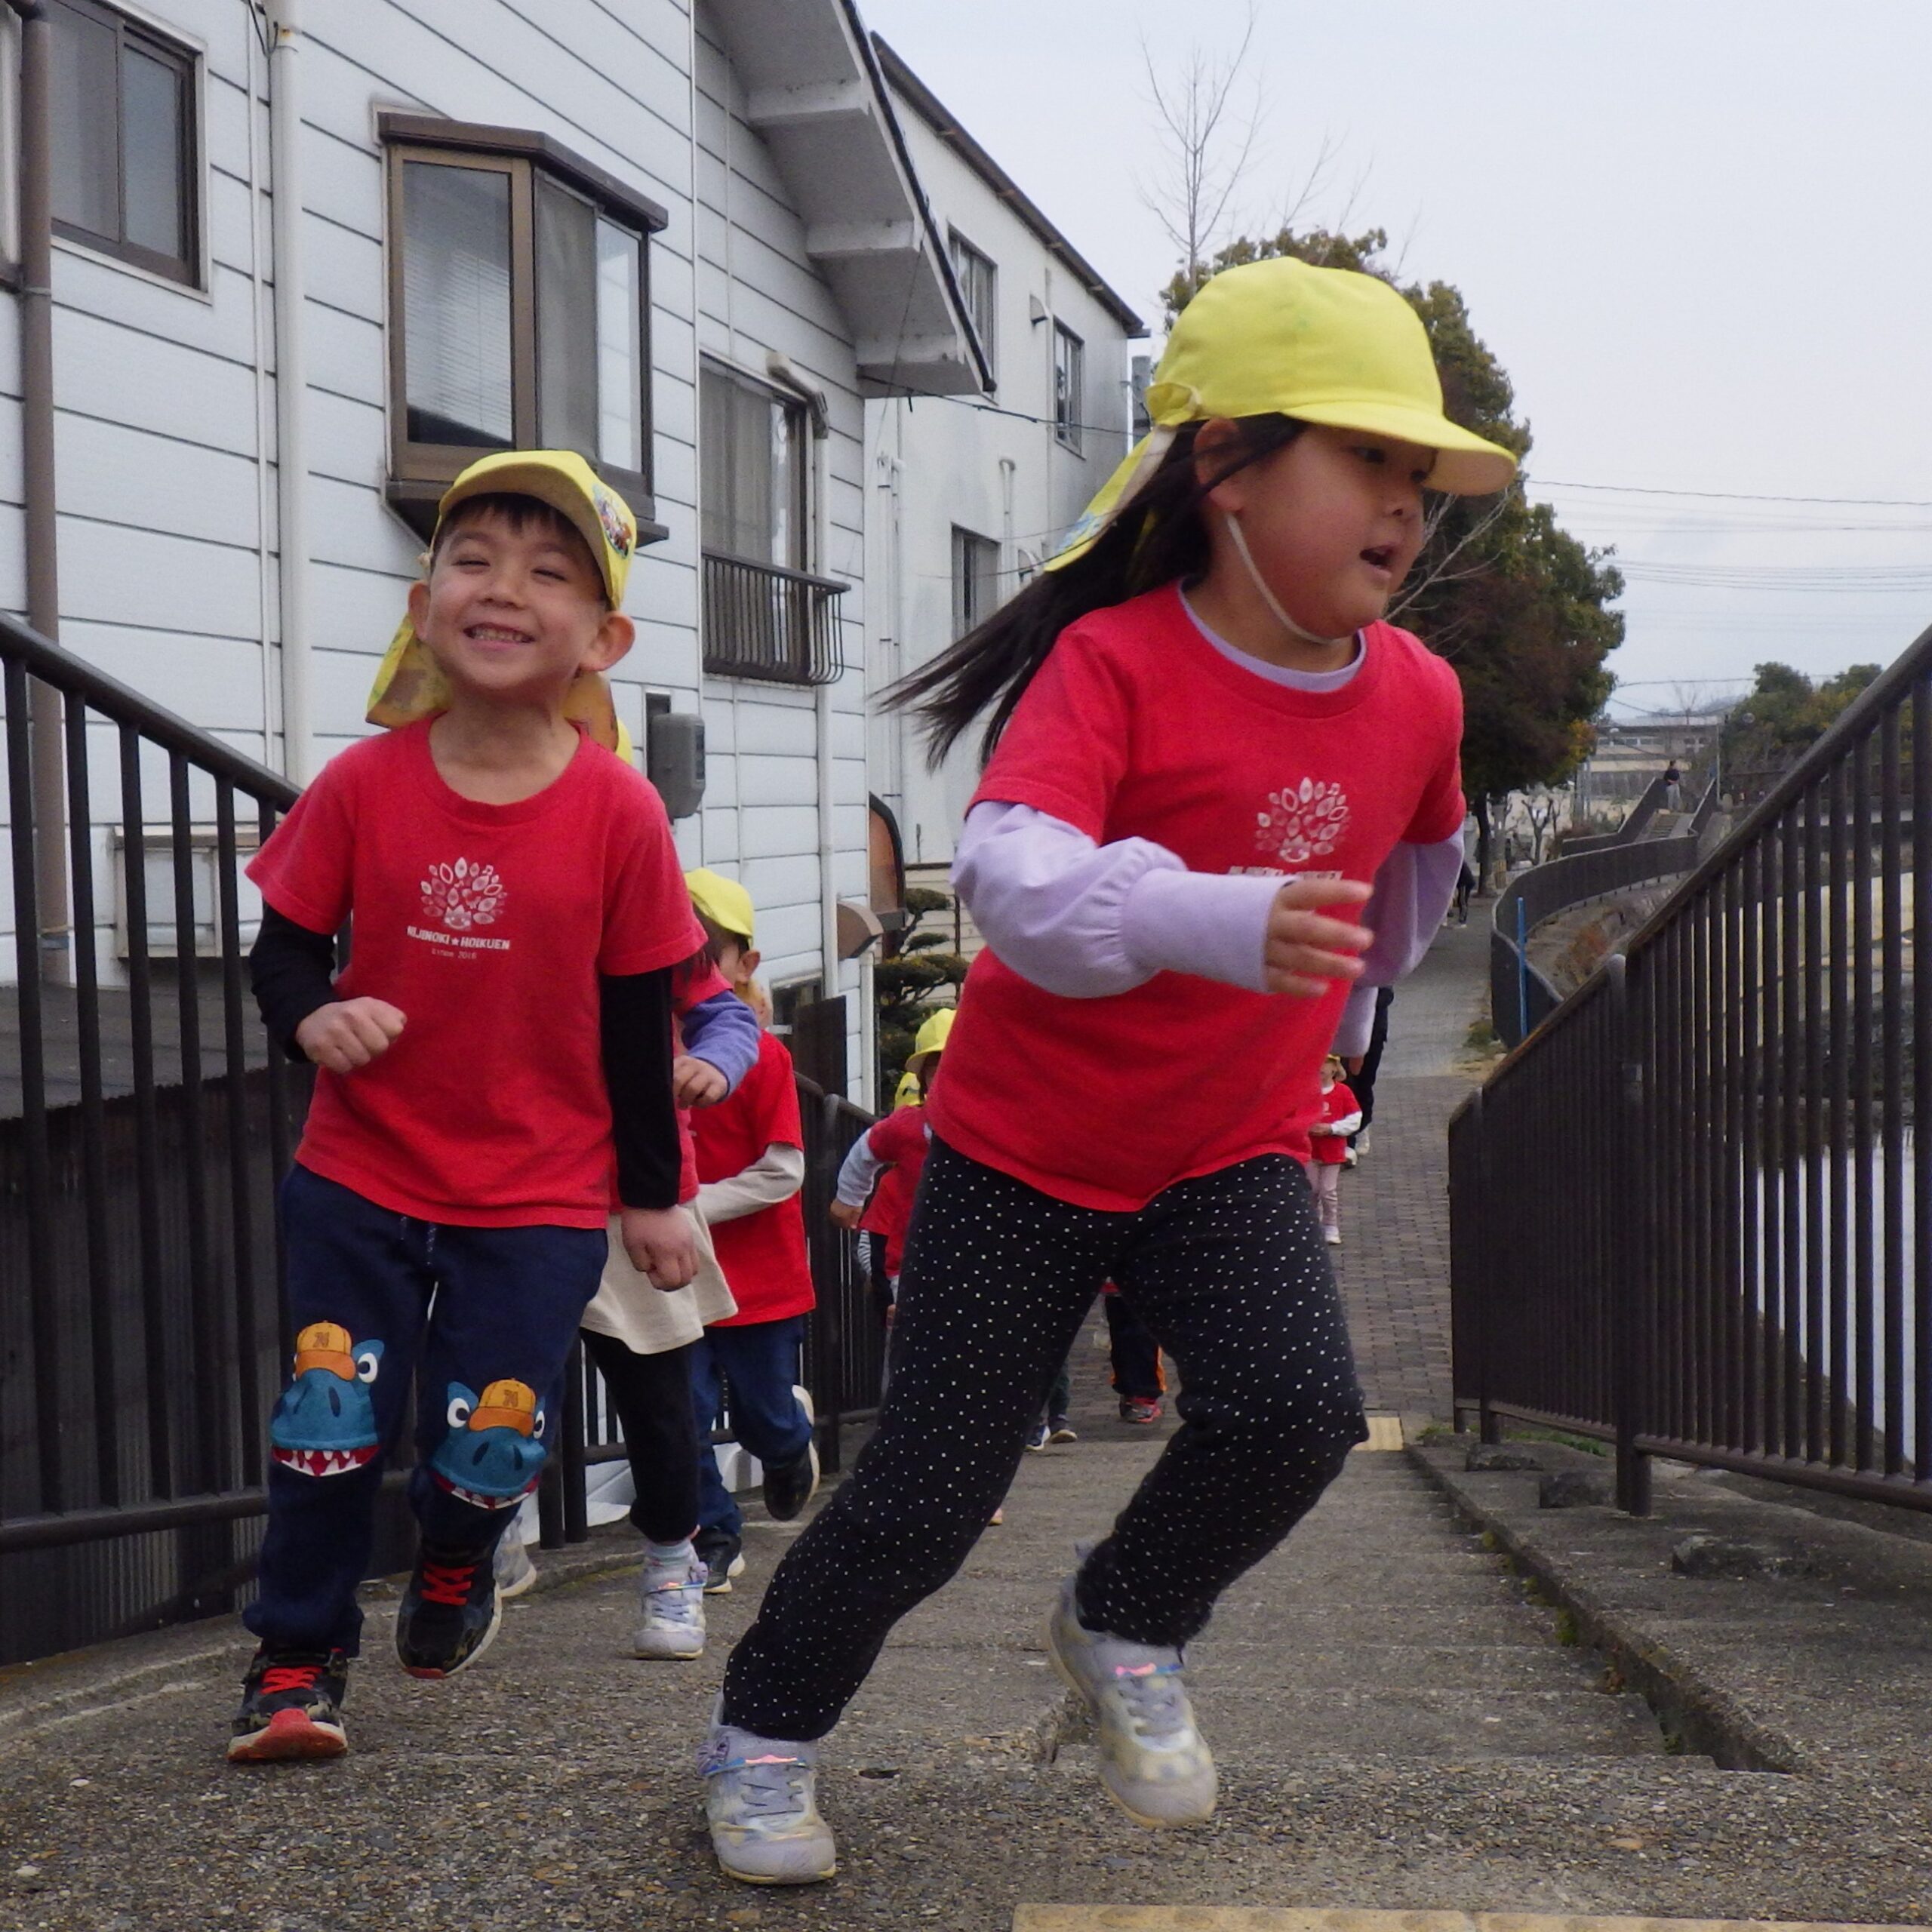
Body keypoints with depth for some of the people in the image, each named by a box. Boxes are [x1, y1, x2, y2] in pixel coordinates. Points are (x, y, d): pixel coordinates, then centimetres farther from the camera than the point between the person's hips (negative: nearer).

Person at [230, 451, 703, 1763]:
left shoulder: (620, 813, -11)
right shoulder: (365, 784, -9)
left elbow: (639, 1016, -2)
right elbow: (286, 943, 1)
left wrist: (653, 1192, 4)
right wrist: (313, 1014, -23)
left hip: (542, 1196, -1)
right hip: (361, 1173, 1)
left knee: (493, 1435, 3)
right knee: (330, 1419, -2)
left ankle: (455, 1569, 38)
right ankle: (299, 1659, 18)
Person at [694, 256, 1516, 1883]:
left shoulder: (1418, 697, -4)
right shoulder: (1113, 660, -21)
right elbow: (1011, 873, -37)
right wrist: (1216, 920, -53)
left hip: (1236, 1150, 4)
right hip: (1025, 1148, -4)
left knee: (1297, 1409, -22)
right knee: (926, 1499, 0)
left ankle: (1131, 1627, 10)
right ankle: (765, 1734, 28)